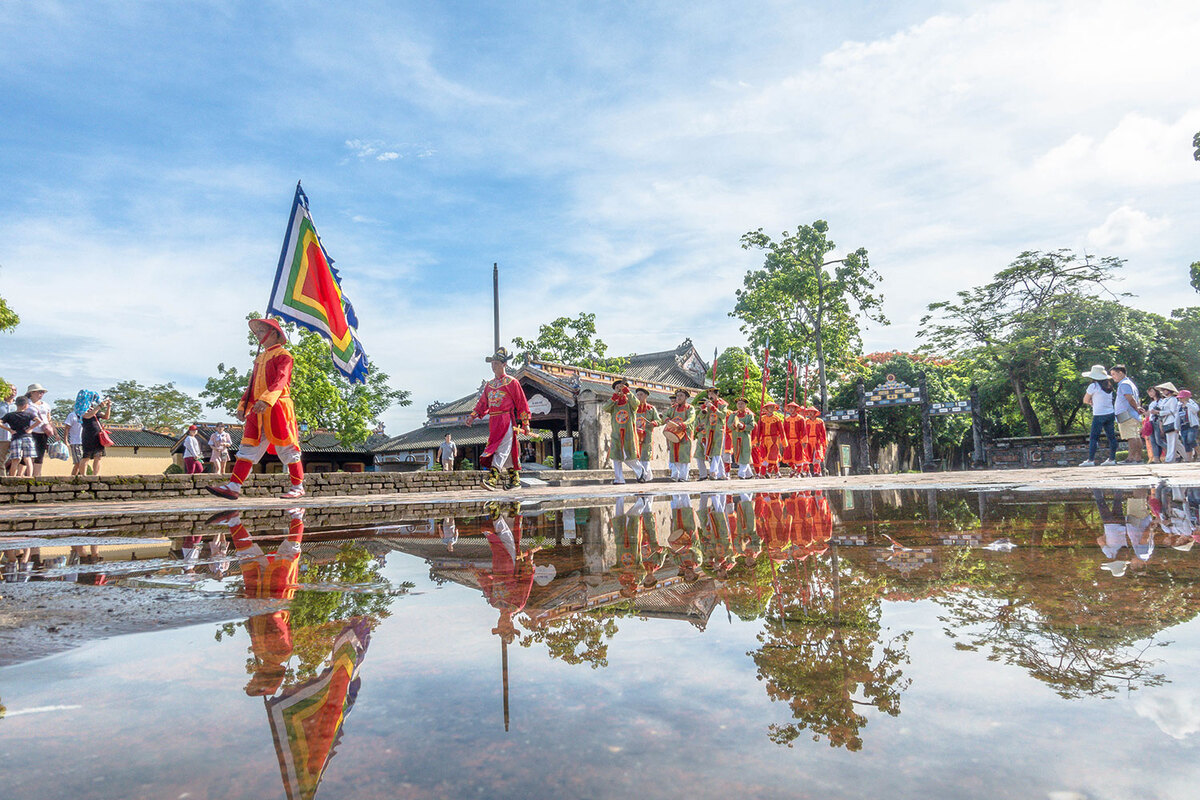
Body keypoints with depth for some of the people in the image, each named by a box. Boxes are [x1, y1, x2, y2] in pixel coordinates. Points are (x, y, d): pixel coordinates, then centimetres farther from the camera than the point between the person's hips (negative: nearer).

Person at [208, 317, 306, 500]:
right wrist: (243, 405, 10)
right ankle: (233, 486, -2)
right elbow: (252, 385, 22)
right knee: (248, 446, 1)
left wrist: (266, 399, -31)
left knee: (286, 448, -3)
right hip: (258, 411, 8)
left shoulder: (283, 355, -2)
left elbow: (280, 380, -17)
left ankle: (298, 487, 6)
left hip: (277, 408, -8)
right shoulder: (260, 358, 23)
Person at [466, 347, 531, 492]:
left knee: (501, 449, -15)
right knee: (508, 452, 9)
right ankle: (515, 480, 16)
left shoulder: (511, 382, -1)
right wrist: (473, 416, 7)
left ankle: (492, 479, -25)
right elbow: (482, 403, 20)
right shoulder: (489, 384, 18)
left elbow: (522, 403, -1)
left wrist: (525, 424, -3)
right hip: (493, 421, 6)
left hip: (507, 421, -6)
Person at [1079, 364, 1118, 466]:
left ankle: (1091, 460, -8)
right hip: (1110, 413, 7)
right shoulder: (1109, 386, 9)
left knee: (1094, 437, -5)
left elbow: (1085, 400, -4)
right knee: (1111, 436, 8)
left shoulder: (1093, 386, -10)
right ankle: (1112, 459, 12)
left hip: (1099, 415, -7)